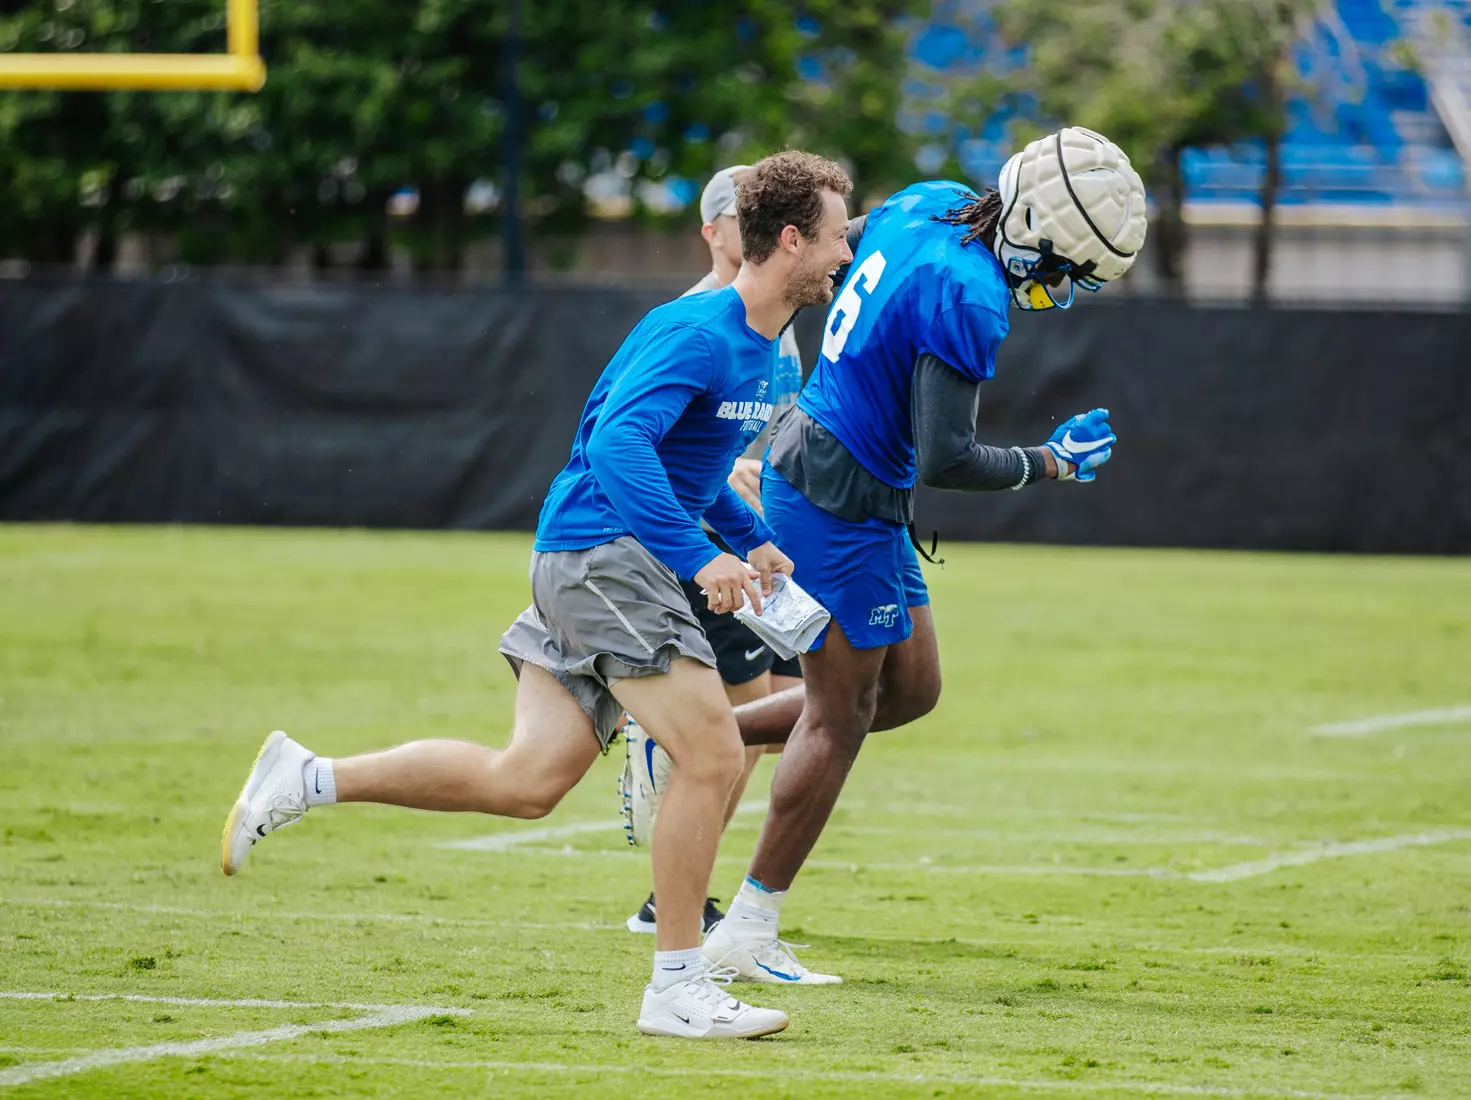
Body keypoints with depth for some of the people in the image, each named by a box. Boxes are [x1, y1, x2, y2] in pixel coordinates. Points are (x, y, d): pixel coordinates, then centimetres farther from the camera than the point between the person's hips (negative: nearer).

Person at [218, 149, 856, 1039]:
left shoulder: (764, 353, 15)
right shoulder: (698, 333, -16)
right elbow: (618, 442, -29)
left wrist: (751, 538, 21)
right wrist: (697, 555, -35)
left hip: (588, 565, 10)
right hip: (605, 555, -10)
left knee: (529, 780, 4)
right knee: (712, 756, -12)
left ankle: (308, 779, 9)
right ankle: (678, 988, -5)